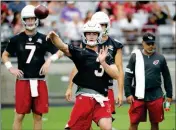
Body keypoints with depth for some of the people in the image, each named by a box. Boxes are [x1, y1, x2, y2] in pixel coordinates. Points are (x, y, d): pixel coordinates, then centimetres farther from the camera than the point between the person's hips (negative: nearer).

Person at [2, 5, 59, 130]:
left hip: (39, 81, 1)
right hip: (23, 81, -1)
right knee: (19, 115, -1)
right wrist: (11, 68, -1)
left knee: (38, 115, 6)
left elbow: (58, 52, 7)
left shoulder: (43, 39, 3)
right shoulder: (16, 39, 3)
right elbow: (5, 55, 15)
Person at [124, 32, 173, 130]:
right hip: (138, 95, -1)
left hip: (156, 96, 1)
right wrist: (128, 94, -4)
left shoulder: (160, 58, 4)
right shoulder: (135, 56, 1)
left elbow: (166, 77, 11)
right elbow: (128, 77, 2)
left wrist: (169, 95, 10)